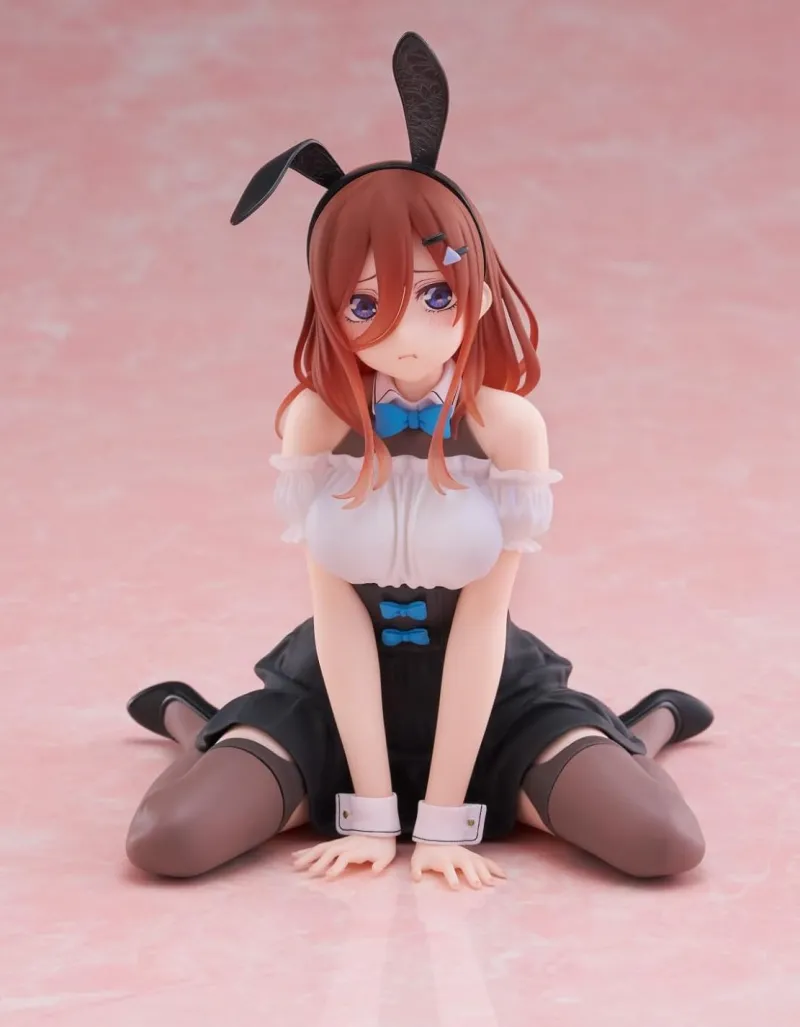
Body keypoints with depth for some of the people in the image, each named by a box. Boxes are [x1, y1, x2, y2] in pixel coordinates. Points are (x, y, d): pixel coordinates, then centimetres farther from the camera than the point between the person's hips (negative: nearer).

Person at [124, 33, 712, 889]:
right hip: (336, 691, 1)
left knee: (665, 846, -20)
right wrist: (370, 813, -18)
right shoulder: (316, 419, -15)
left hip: (489, 691, 0)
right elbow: (339, 615, -17)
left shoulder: (510, 426, -17)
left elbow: (481, 622, -18)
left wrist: (444, 820, -19)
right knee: (167, 842, -21)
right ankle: (195, 724, 19)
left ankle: (648, 726, 20)